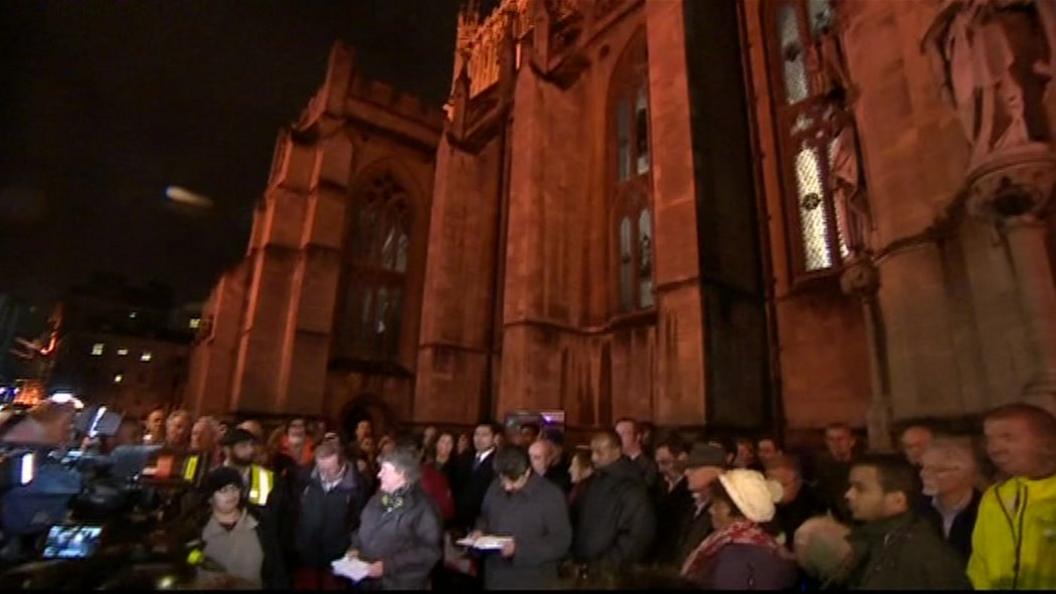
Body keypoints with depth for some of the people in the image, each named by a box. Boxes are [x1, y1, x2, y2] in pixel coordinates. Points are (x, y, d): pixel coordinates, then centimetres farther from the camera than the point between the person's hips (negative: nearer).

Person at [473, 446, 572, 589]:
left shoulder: (551, 495, -15)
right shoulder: (495, 488, 3)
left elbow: (561, 542, -16)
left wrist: (520, 548, -25)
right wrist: (480, 531, -4)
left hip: (533, 582, -5)